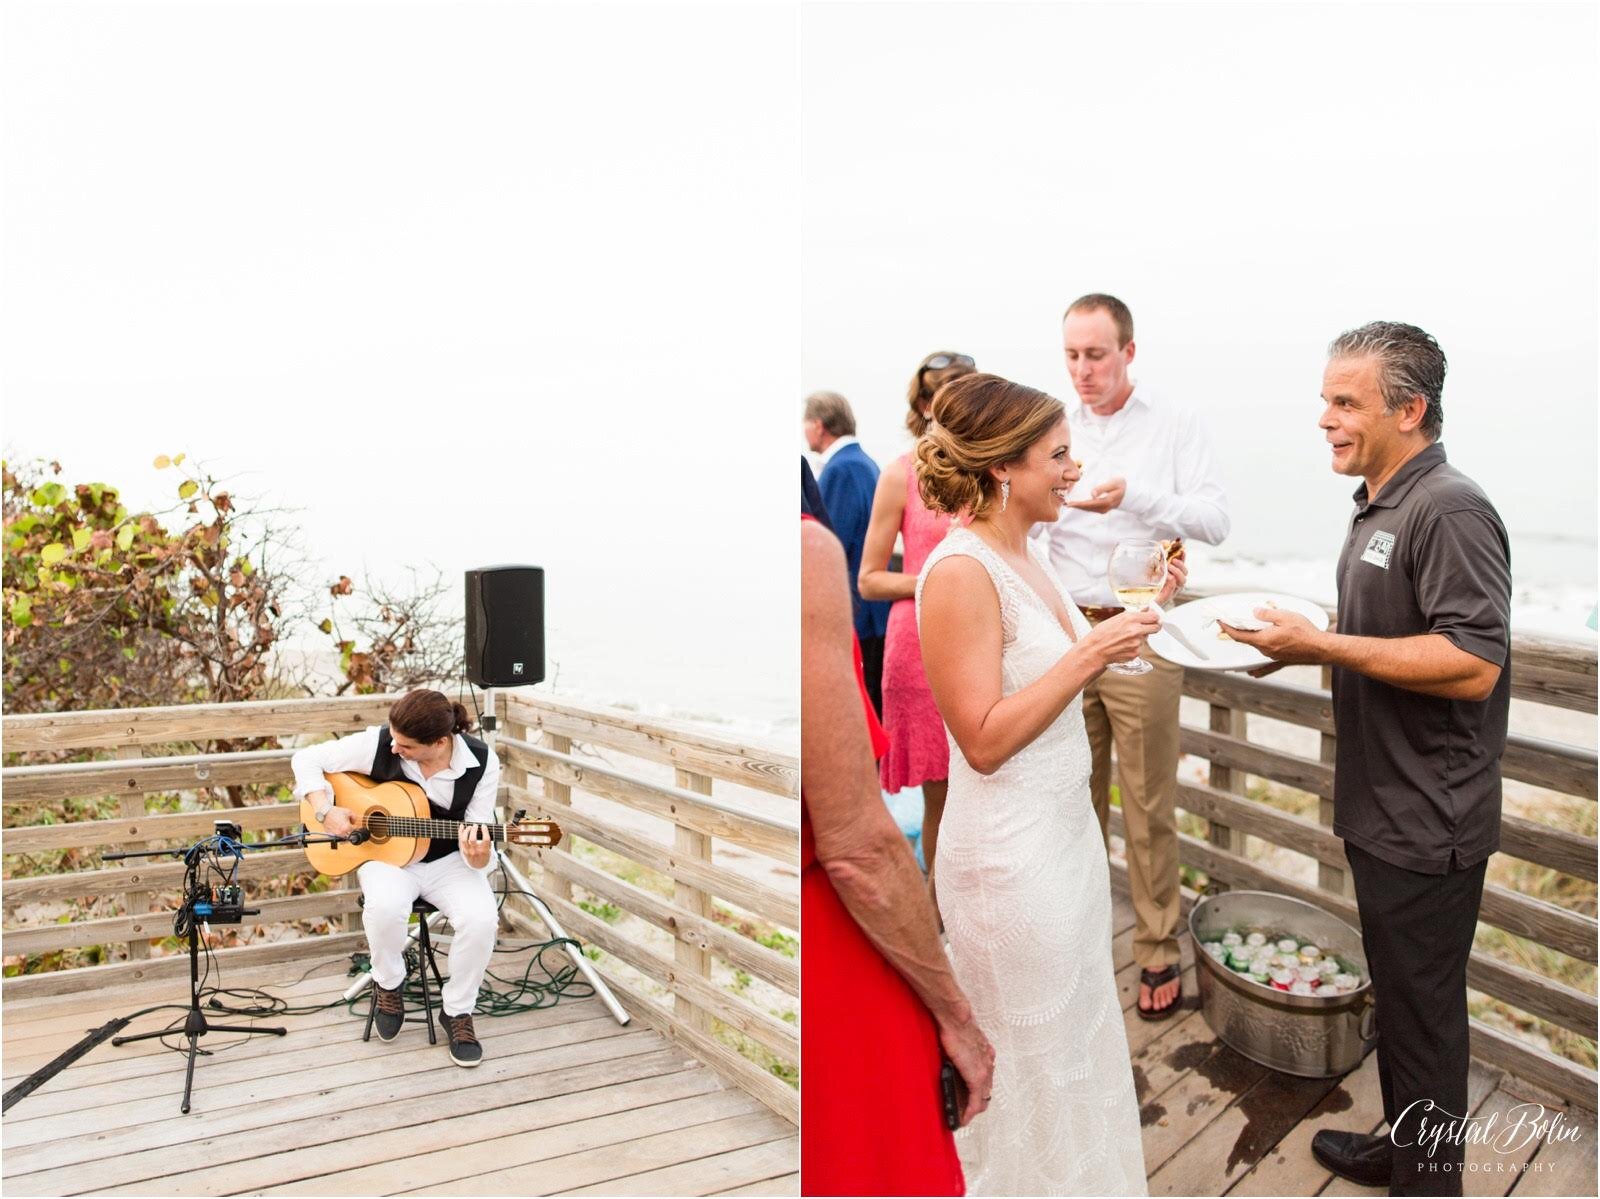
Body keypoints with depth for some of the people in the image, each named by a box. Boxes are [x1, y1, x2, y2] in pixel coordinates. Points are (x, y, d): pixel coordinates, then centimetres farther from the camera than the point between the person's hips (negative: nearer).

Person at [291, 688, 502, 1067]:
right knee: (385, 905, -35)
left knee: (482, 918, -29)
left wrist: (478, 857, -36)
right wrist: (326, 811, -18)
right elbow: (308, 758, -5)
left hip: (448, 860, 0)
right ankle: (387, 985, 0)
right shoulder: (378, 743, -17)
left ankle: (457, 1011, 0)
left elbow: (479, 835, -13)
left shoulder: (481, 762, -17)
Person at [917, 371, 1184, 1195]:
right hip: (1010, 855, -9)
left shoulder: (1027, 554, 5)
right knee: (1033, 1057, 10)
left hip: (1067, 828, 9)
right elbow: (984, 739, -25)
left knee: (1079, 1033, 24)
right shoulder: (960, 572, -23)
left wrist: (1139, 611, 5)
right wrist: (1088, 655, -26)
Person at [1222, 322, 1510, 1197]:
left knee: (1423, 1009, 5)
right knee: (1396, 990, 22)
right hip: (1383, 810, 10)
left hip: (1427, 823, -10)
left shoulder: (1450, 511, -20)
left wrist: (1323, 645, -25)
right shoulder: (1379, 507, 11)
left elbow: (1470, 664, -27)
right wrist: (1299, 643, 6)